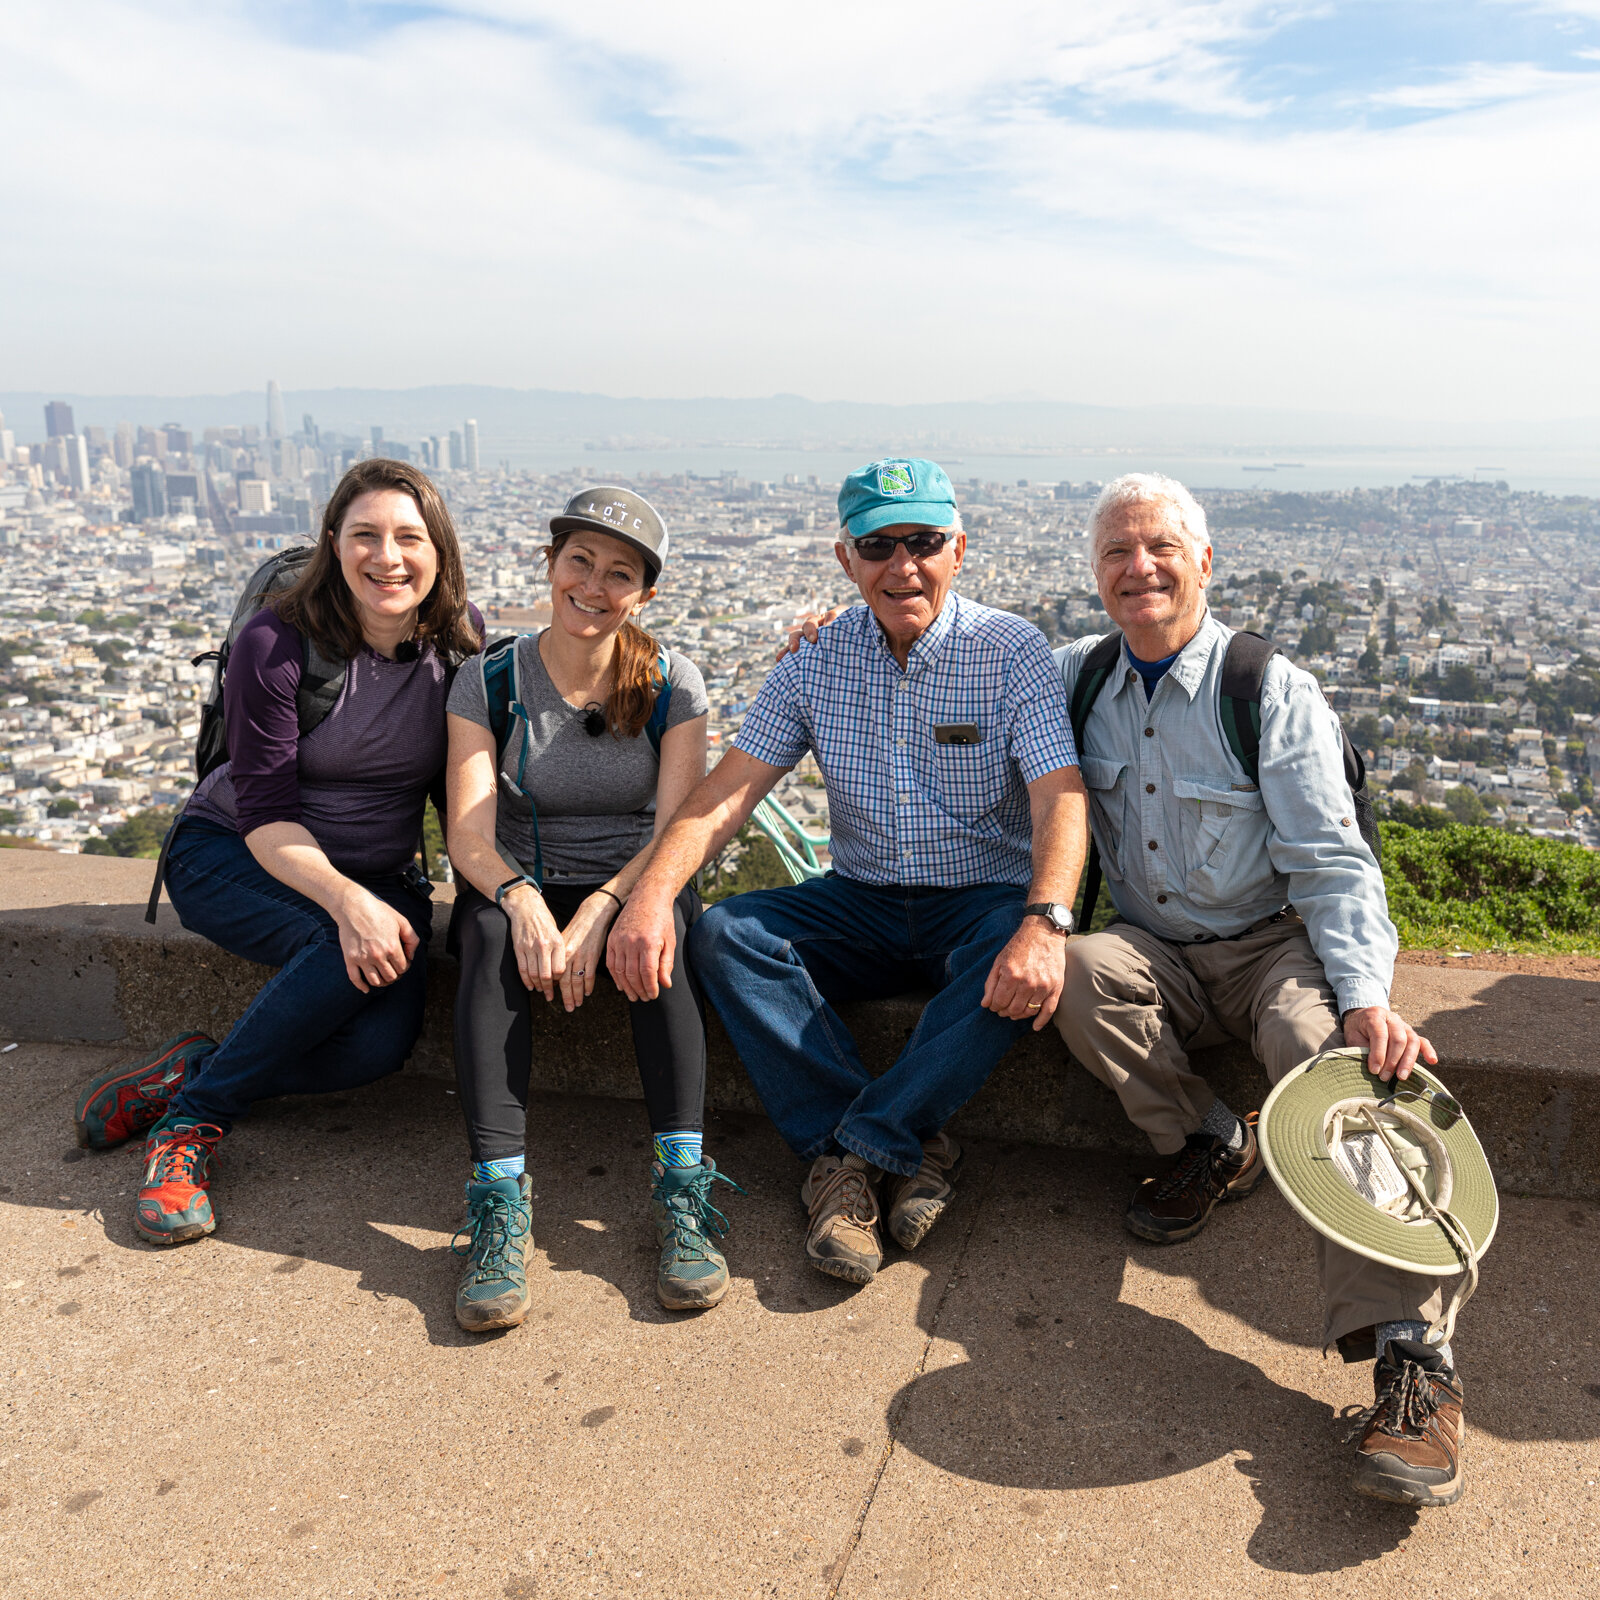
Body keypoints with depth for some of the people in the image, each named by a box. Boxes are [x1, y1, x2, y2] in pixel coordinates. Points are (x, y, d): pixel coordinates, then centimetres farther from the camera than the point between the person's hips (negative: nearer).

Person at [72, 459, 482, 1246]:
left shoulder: (459, 649, -5)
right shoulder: (279, 642, -16)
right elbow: (264, 812, -19)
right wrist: (347, 901, -36)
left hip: (379, 874, 3)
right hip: (230, 853, -3)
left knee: (381, 1042, -25)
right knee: (352, 954, -34)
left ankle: (185, 1072, -3)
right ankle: (192, 1120, -13)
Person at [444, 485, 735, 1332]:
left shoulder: (672, 685, -3)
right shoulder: (489, 683, -3)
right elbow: (470, 836, -12)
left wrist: (599, 910, -30)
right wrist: (523, 899, -34)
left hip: (635, 888, 0)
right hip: (521, 886, 1)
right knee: (492, 933, -33)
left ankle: (681, 1182, -34)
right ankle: (499, 1192, -36)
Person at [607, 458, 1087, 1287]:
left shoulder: (1013, 651, -7)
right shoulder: (815, 663, 1)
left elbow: (1060, 797, -18)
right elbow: (727, 792, -6)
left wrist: (1045, 922, -38)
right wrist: (652, 889, -25)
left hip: (982, 906, -2)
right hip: (863, 903, 3)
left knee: (1021, 960, -36)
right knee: (722, 934, -21)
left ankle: (856, 1150, -25)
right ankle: (906, 1148, -25)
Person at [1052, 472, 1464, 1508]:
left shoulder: (1274, 693, -7)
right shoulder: (1078, 679, 4)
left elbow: (1332, 868, -10)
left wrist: (1367, 995, -28)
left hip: (1273, 947, -3)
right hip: (1156, 957, 4)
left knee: (1335, 1049, -33)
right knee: (1082, 970, -29)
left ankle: (1410, 1354, -37)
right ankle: (1212, 1148, -7)